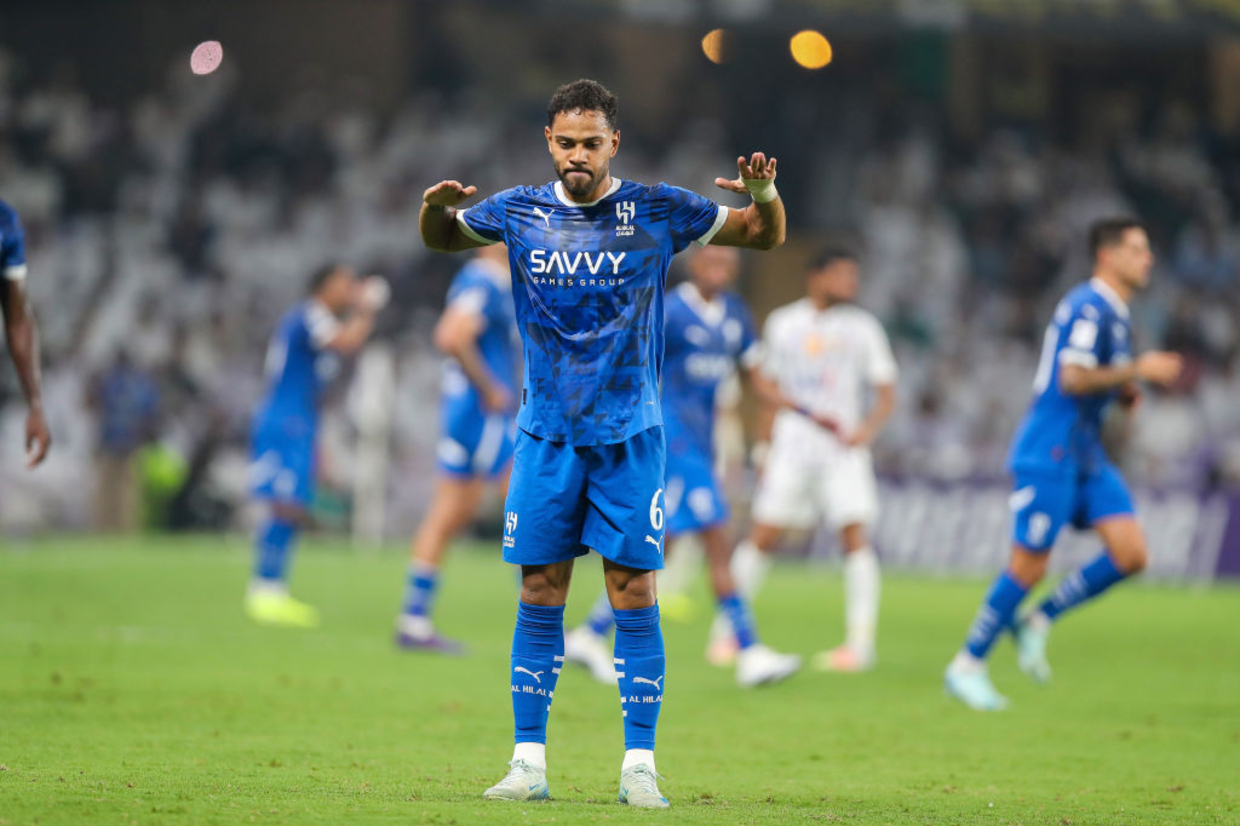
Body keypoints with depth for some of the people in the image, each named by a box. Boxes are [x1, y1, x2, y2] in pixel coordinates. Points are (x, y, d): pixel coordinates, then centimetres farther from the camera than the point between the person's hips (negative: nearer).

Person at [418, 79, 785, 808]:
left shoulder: (656, 212, -2)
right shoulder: (519, 212, 3)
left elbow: (765, 236, 5)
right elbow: (441, 239, 20)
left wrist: (765, 196, -18)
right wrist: (434, 208, -3)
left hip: (628, 436, -2)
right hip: (547, 434, 2)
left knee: (634, 594, -5)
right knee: (540, 596, 1)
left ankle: (639, 766, 0)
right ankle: (529, 762, 6)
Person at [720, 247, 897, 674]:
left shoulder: (862, 327, 6)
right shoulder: (782, 324, 9)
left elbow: (886, 394, 6)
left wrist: (869, 428, -13)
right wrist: (766, 445, 13)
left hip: (843, 447, -1)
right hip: (792, 443, 1)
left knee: (855, 536, -12)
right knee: (762, 536, -3)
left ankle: (860, 642, -8)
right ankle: (726, 632, 10)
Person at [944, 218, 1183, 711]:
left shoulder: (1115, 313, 17)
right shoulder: (1088, 307, -14)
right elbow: (1073, 378, -24)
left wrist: (1125, 392, 10)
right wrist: (1139, 370, -21)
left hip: (1086, 457, 9)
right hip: (1048, 453, -9)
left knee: (1131, 553, -5)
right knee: (1029, 566, -7)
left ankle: (1038, 623, 8)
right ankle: (967, 666, 5)